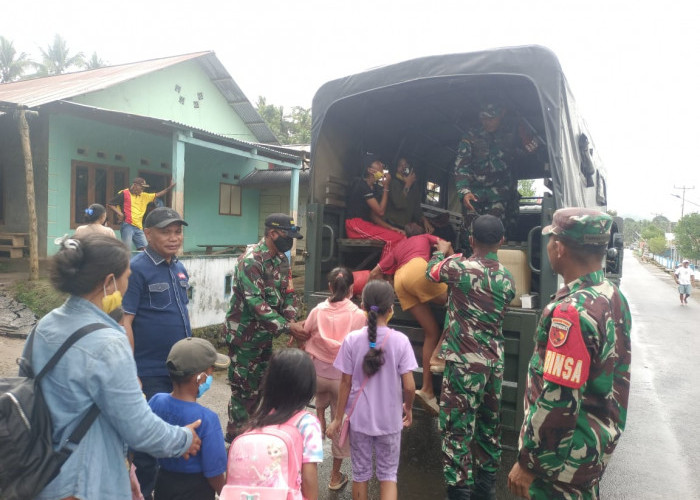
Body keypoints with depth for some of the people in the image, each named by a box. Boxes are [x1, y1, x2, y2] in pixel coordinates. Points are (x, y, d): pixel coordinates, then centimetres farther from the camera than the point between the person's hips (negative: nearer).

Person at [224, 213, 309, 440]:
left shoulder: (282, 259, 4)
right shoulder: (251, 259, -22)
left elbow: (288, 293, 5)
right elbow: (255, 302, -28)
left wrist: (293, 323, -13)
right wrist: (287, 327, -29)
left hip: (266, 335, 8)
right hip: (244, 334, -8)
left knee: (261, 386, 17)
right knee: (244, 389, 2)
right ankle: (235, 437, 20)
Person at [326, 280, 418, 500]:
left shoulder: (352, 339, -12)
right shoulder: (400, 340, -14)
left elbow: (346, 383, -7)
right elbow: (409, 386, -13)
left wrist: (338, 418, 5)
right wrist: (408, 408, 8)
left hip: (359, 418, 1)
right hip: (389, 419, -1)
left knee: (360, 473, 18)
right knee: (388, 474, 16)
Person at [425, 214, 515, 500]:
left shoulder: (458, 266, -12)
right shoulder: (507, 279, 4)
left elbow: (431, 273, 8)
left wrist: (442, 252, 30)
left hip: (464, 362, -6)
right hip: (494, 362, 6)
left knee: (457, 428, 1)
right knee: (489, 426, 18)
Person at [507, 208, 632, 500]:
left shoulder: (572, 312, -28)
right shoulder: (615, 298, 1)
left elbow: (558, 402, -28)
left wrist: (527, 462, -17)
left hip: (565, 457, -8)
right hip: (599, 446, 8)